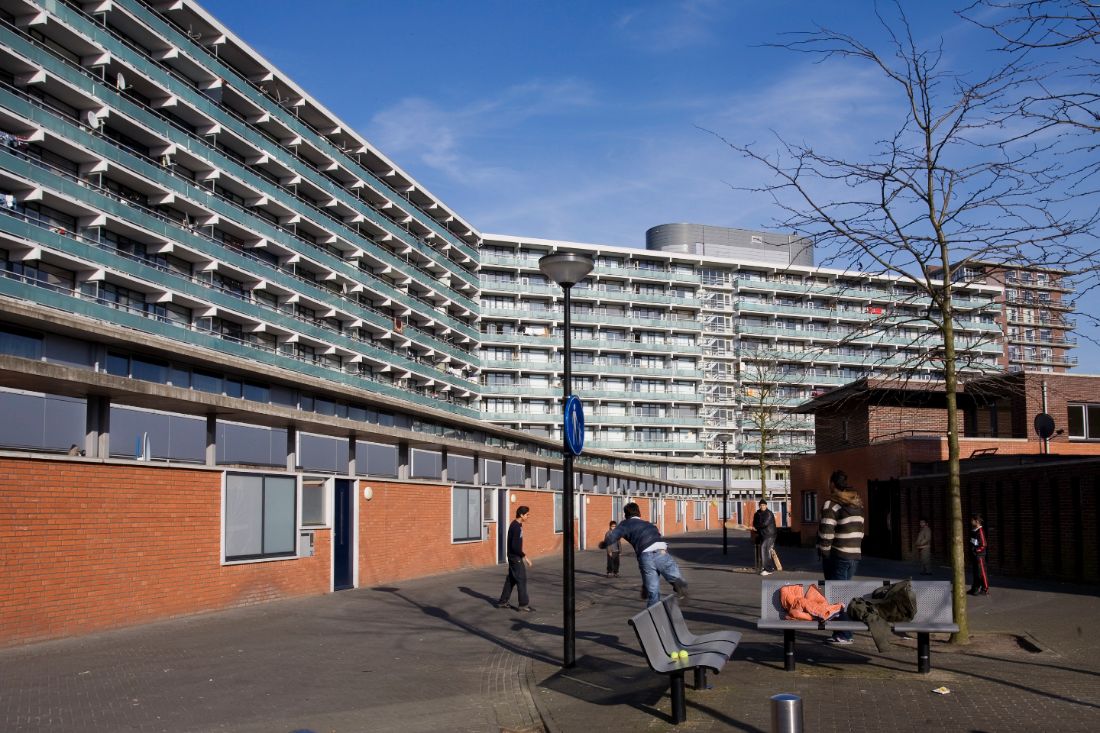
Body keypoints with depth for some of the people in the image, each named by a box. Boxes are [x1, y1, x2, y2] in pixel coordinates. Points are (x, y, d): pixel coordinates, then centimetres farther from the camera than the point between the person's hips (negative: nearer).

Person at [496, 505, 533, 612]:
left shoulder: (515, 524, 11)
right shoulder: (516, 527, -20)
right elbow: (515, 546, -25)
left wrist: (522, 556, 22)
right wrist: (524, 556, -19)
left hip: (513, 556, 10)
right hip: (515, 557, -10)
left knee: (511, 579, 15)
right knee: (521, 579, -5)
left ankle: (503, 602, 21)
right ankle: (524, 604, -1)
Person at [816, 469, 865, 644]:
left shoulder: (832, 504, -13)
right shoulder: (858, 504, 12)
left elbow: (826, 532, -17)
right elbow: (860, 531, 15)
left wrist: (824, 552, -6)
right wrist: (854, 547, 17)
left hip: (837, 556, -8)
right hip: (854, 555, 8)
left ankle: (844, 635, -4)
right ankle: (845, 630, 18)